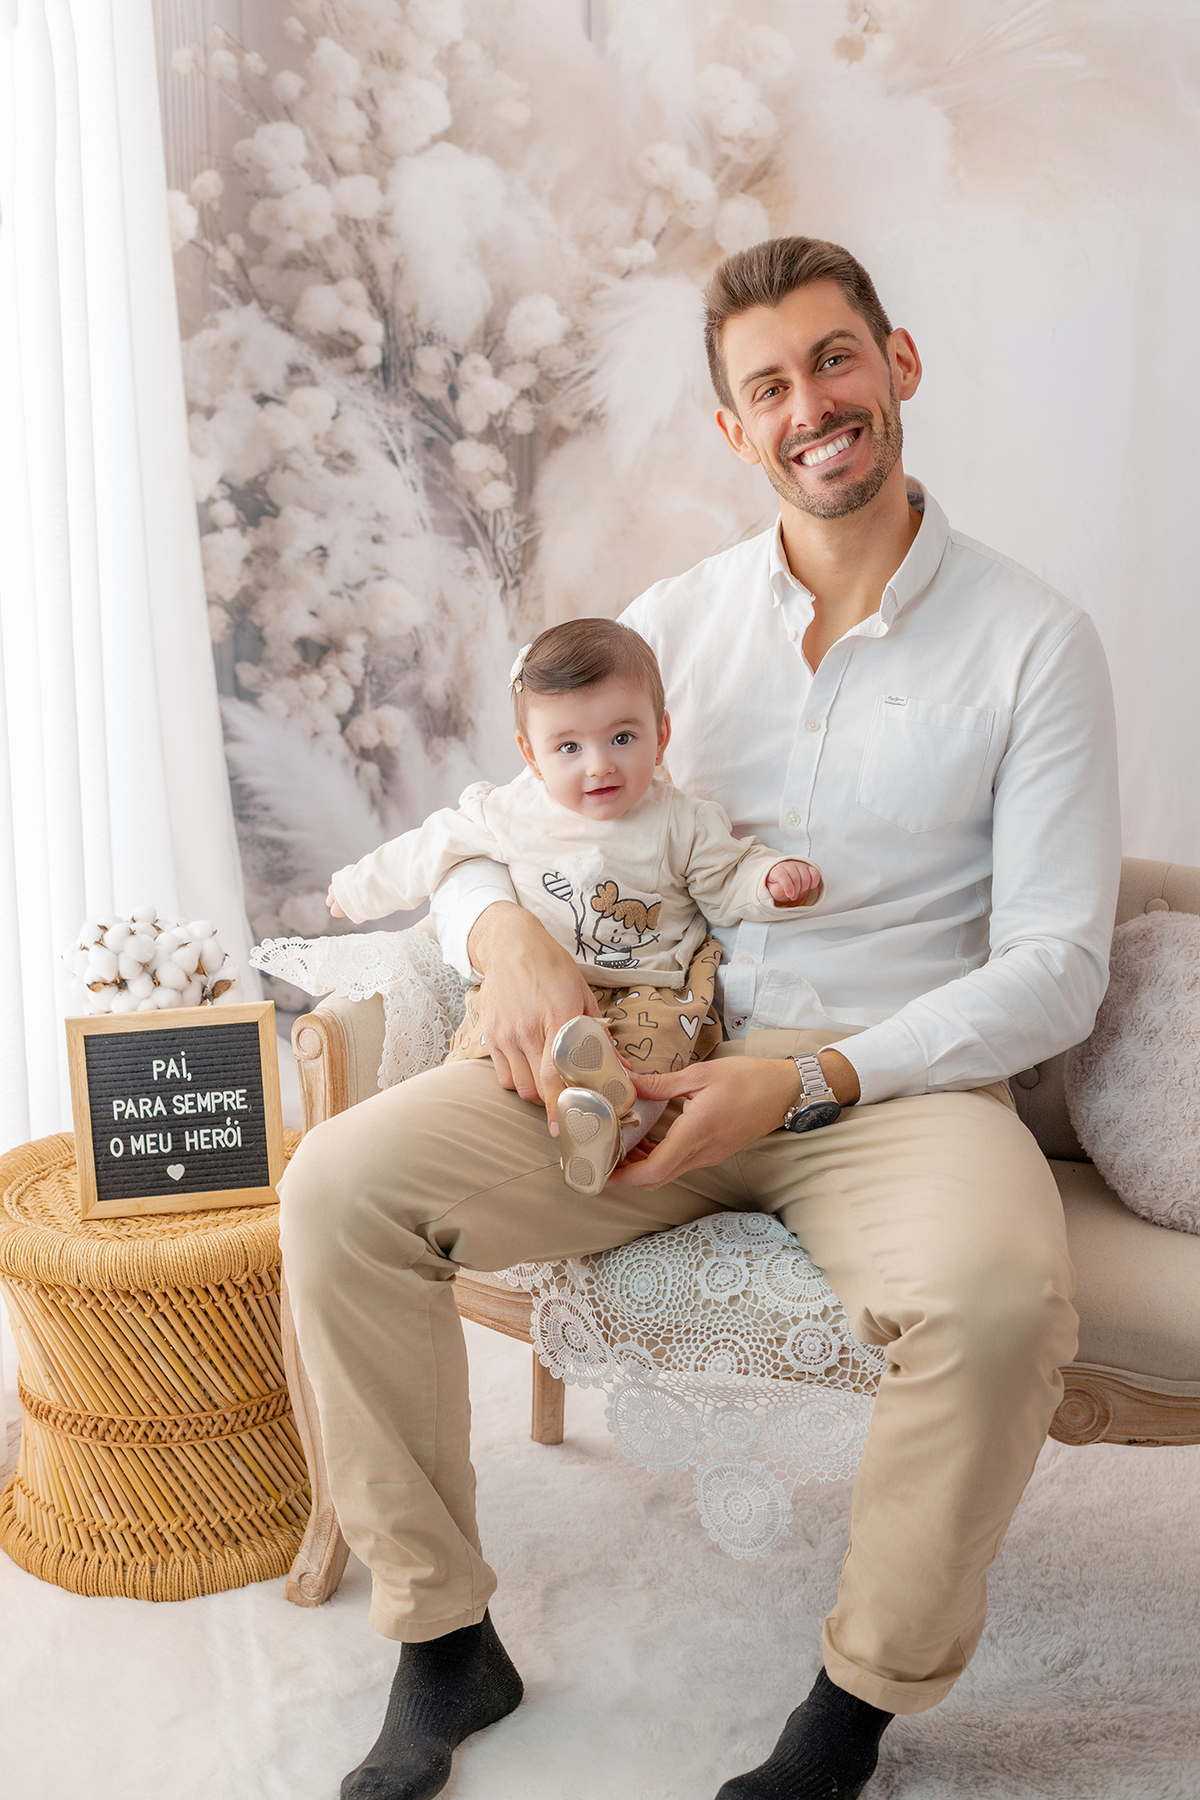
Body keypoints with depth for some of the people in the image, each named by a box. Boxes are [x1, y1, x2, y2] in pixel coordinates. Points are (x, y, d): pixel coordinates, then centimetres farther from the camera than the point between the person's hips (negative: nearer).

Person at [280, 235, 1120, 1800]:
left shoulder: (1032, 640, 0)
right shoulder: (676, 620, 10)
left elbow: (1055, 966, -5)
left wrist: (808, 1078, -17)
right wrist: (504, 931, -13)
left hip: (899, 1078, -2)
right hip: (648, 1058, 3)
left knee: (1001, 1295, -36)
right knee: (340, 1185, -18)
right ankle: (446, 1643, 0)